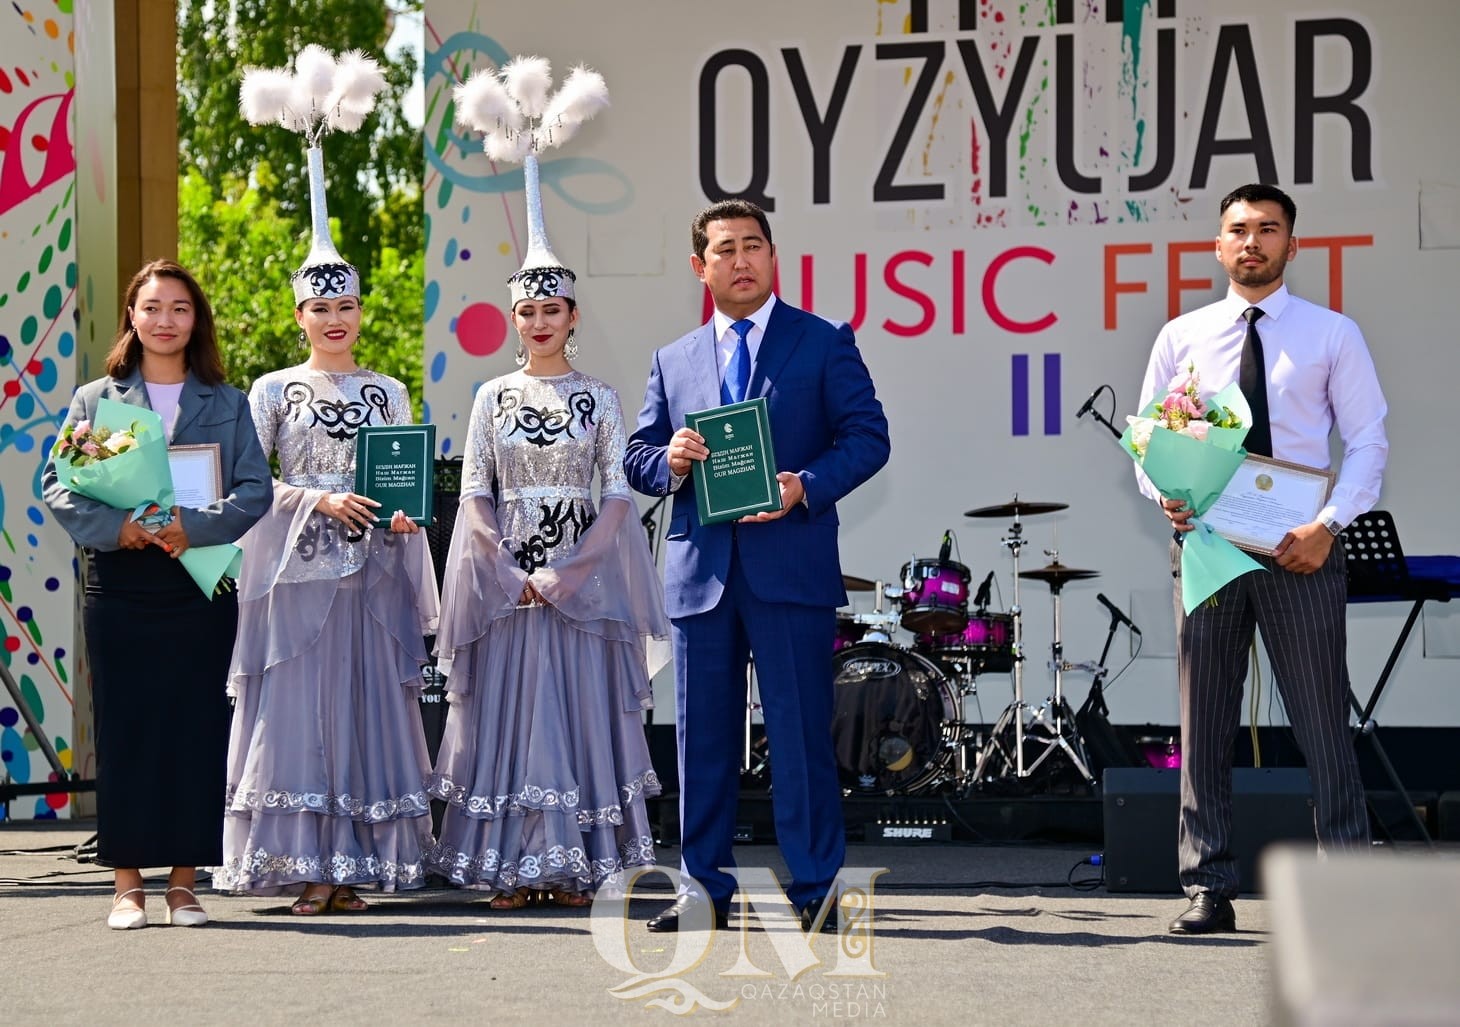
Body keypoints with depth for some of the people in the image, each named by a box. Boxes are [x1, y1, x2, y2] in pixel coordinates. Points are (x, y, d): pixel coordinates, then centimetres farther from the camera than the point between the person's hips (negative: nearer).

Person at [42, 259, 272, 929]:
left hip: (201, 584, 1)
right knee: (123, 730, -1)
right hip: (120, 589, 0)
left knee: (196, 729, 0)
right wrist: (113, 527, -16)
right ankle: (127, 882, 5)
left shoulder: (227, 405, 10)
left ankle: (184, 881, 7)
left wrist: (196, 527, -16)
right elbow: (58, 485, 1)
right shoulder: (95, 400, 9)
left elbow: (254, 489, 1)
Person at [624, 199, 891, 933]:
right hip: (700, 570, 4)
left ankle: (815, 891, 3)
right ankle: (704, 891, 14)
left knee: (801, 735, -3)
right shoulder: (674, 361, 16)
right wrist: (670, 462, -7)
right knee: (703, 737, 7)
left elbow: (867, 436, -1)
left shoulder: (824, 343, 6)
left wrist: (807, 485, -16)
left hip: (790, 566, -3)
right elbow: (637, 457, 16)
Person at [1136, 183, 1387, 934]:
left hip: (1299, 550, -2)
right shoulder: (1182, 338, 10)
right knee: (1203, 728, 4)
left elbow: (1368, 443, 1)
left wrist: (1329, 524, -13)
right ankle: (1208, 892, 9)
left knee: (1323, 725, -2)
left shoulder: (1332, 335, 4)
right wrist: (1165, 494, -10)